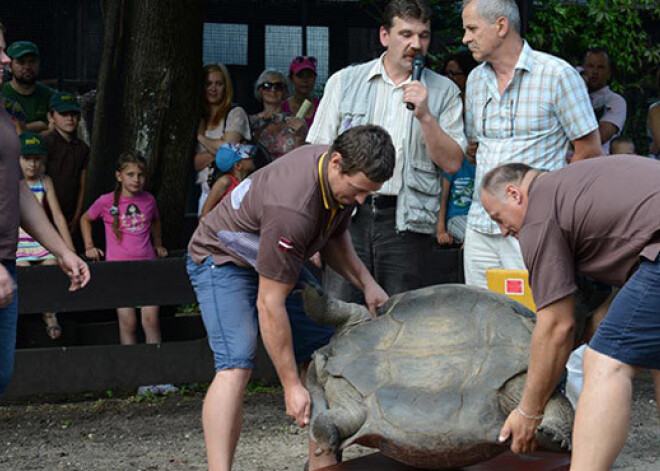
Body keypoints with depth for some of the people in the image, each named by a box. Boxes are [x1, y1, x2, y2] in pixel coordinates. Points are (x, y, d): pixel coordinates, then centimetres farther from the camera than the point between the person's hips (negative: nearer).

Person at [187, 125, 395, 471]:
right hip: (222, 259, -9)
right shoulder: (293, 208, -40)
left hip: (276, 259, 9)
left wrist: (366, 283, -7)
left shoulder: (346, 175, -12)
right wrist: (291, 386, -30)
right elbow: (269, 304, -35)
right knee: (236, 366, -25)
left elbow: (334, 237, 11)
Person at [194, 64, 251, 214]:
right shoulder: (201, 119, 16)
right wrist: (216, 150, -9)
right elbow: (196, 163, 8)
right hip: (206, 190, 5)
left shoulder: (236, 113, 2)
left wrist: (201, 137, 4)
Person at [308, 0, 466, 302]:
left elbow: (452, 163, 3)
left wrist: (425, 116, -11)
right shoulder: (344, 82, 10)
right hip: (346, 217, 0)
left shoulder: (443, 92, 9)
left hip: (406, 223, 0)